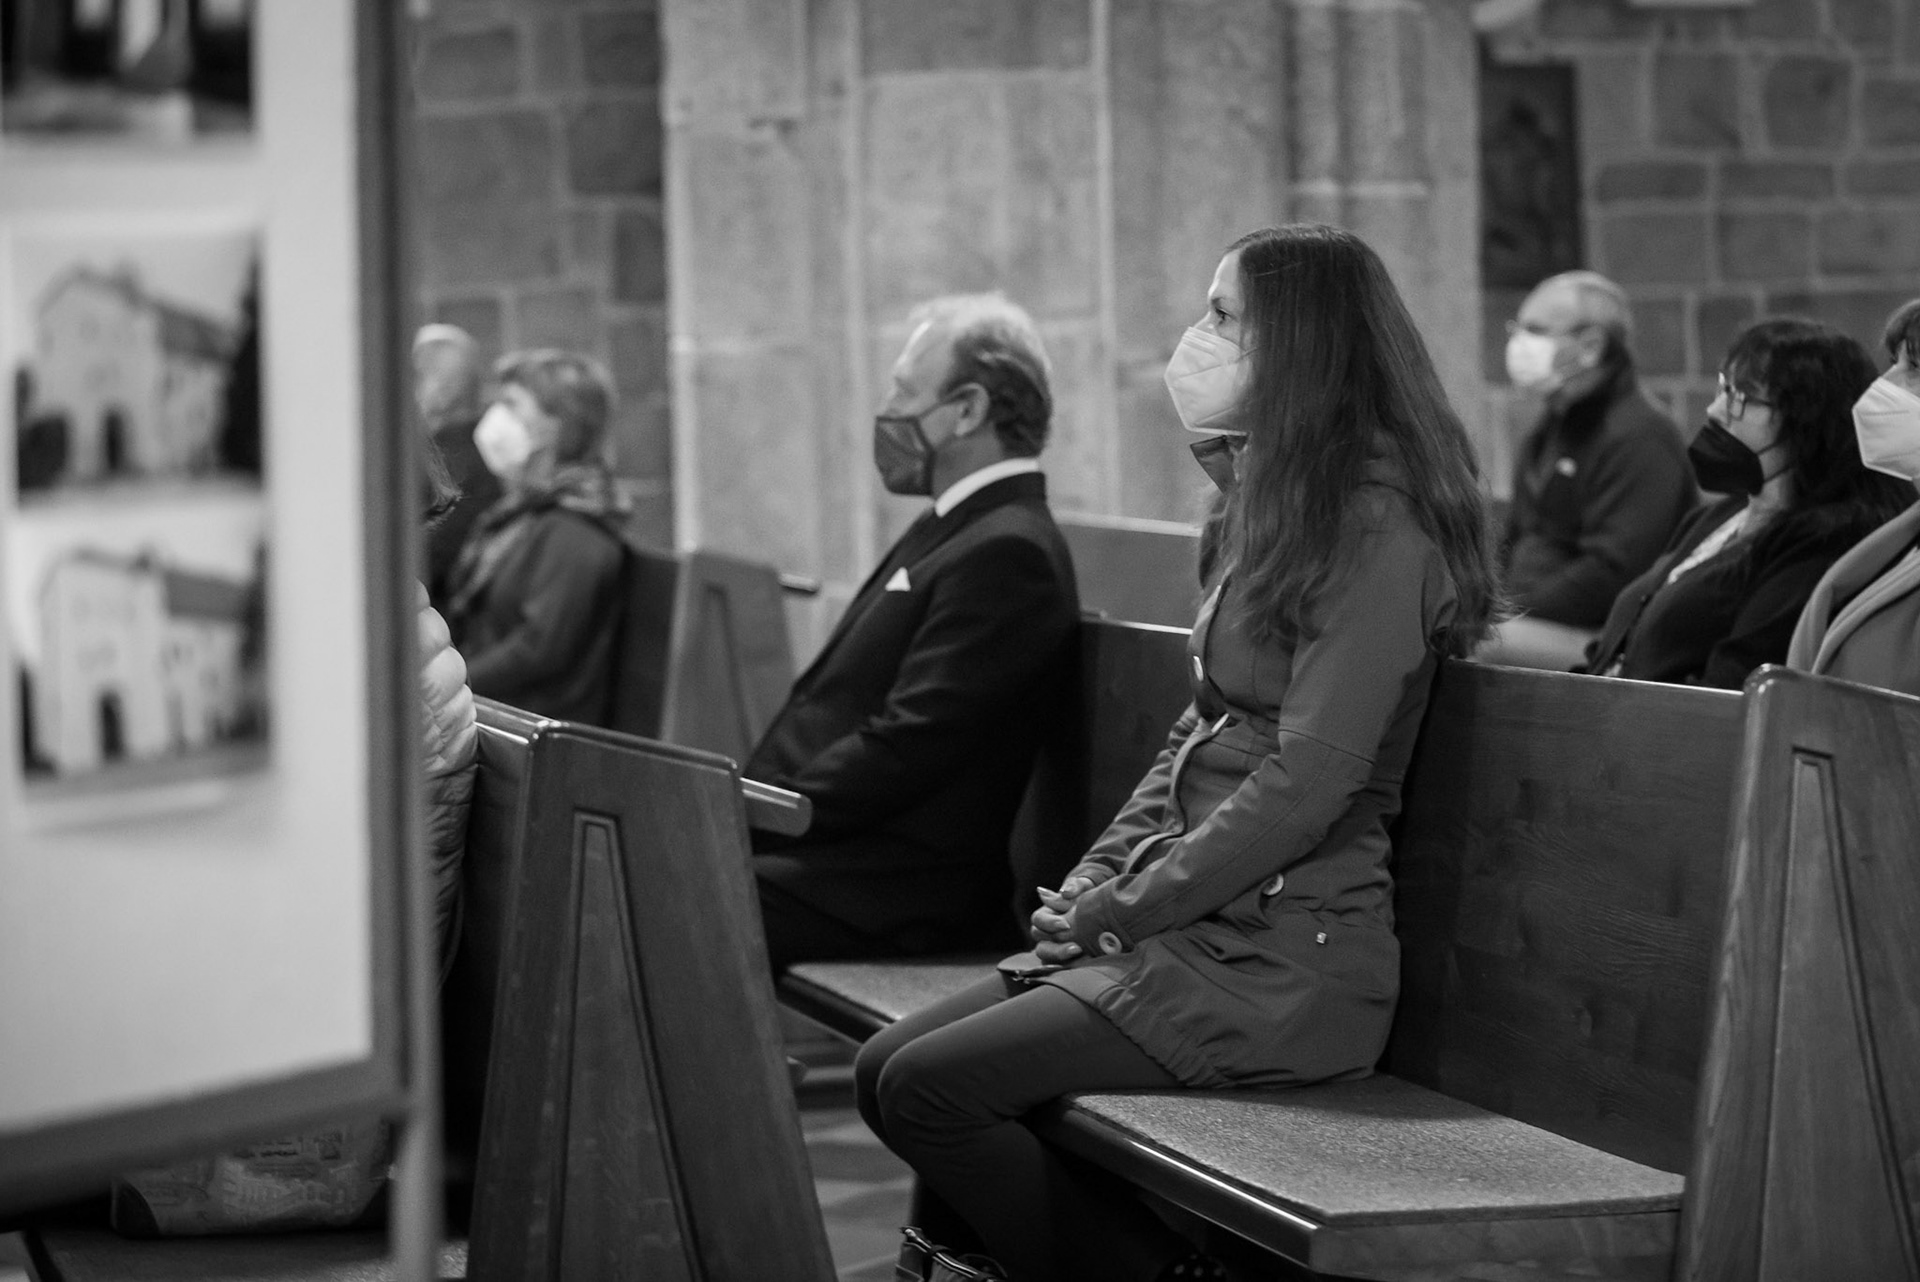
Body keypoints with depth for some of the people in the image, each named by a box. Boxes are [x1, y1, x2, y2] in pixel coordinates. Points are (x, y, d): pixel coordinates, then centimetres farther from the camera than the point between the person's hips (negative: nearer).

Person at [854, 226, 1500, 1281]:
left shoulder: (1379, 532, -14)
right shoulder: (1275, 510, 17)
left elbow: (1304, 786, -20)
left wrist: (1122, 911, -13)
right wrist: (1091, 883, 5)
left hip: (1283, 958, -9)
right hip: (1200, 928, 9)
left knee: (931, 1090, -16)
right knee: (884, 1069, 0)